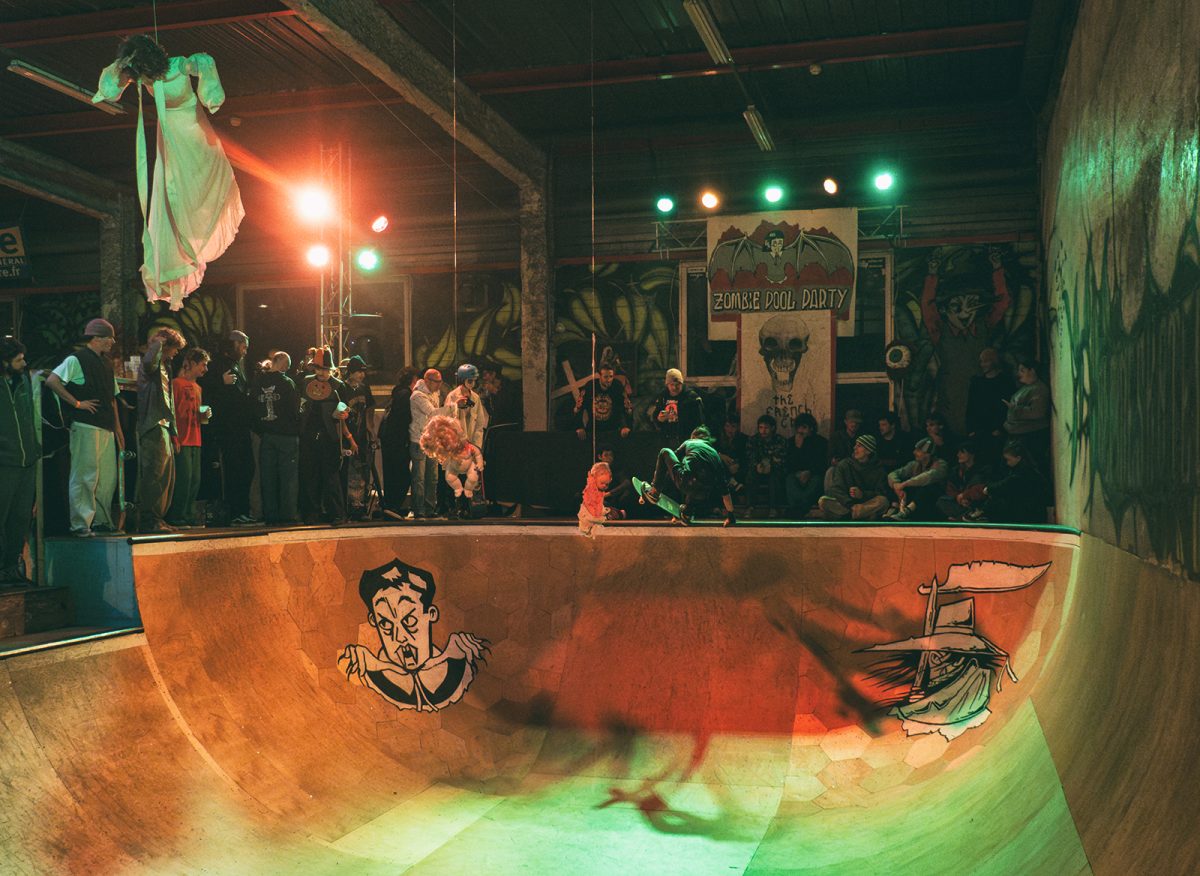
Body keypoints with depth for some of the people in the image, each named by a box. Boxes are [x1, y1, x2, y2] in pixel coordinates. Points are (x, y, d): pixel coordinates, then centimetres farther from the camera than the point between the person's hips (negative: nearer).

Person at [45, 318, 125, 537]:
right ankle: (80, 524, -2)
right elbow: (51, 381, -16)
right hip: (86, 426, -8)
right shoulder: (76, 360, -5)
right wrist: (77, 403, -14)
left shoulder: (106, 362, 19)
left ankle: (101, 521, 17)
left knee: (108, 477, 8)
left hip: (107, 428, 8)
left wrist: (118, 428, 19)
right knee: (85, 475, -6)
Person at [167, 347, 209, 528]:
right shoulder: (177, 384, -6)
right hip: (181, 442, -8)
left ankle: (189, 517, 12)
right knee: (183, 479, -10)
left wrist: (204, 416, 6)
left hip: (195, 441, 8)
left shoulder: (197, 388, 20)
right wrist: (174, 438, -16)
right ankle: (176, 519, -5)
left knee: (194, 481, 7)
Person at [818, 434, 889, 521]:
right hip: (845, 504, 1)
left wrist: (862, 494, -19)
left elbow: (882, 493, 1)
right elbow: (836, 489, -6)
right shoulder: (844, 465, 6)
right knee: (823, 501, -27)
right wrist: (851, 505, -24)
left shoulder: (877, 469, 6)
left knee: (883, 501, -31)